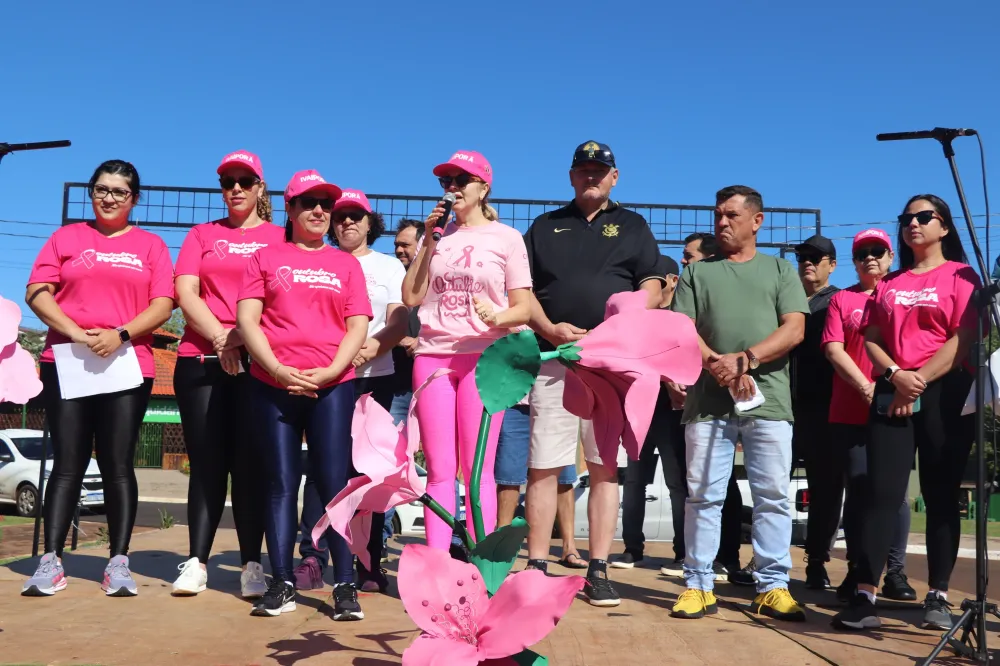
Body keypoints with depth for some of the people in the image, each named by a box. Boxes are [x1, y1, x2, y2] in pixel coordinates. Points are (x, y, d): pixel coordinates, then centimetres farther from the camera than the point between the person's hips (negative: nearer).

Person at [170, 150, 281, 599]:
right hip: (202, 359, 2)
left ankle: (252, 565, 1)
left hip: (258, 361, -1)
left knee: (250, 464, -2)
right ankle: (196, 562, 5)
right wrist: (221, 337, -11)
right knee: (206, 462, 1)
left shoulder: (279, 238, 12)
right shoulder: (202, 235, 17)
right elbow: (185, 294, 5)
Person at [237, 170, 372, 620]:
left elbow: (358, 326, 7)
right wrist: (278, 370, -10)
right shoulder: (266, 257, 13)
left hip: (332, 385, 0)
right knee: (280, 484, 2)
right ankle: (282, 584, 7)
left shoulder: (346, 263, 15)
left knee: (334, 483, -4)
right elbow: (247, 319, 3)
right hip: (272, 385, 0)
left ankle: (345, 586, 0)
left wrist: (330, 370, -9)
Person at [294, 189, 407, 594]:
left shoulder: (389, 267, 16)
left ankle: (370, 563, 3)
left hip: (374, 376, 0)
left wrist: (372, 346, -16)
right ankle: (312, 557, -4)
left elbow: (399, 322, 4)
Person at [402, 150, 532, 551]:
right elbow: (411, 297, 5)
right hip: (433, 355, 3)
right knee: (439, 469, 3)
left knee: (478, 469, -4)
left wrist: (497, 316, -20)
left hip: (484, 357, -3)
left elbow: (523, 308, 2)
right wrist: (429, 241, 0)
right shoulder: (437, 234, 14)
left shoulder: (506, 237, 5)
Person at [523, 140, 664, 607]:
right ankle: (537, 567, 6)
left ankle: (598, 572, 6)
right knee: (542, 467, -2)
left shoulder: (632, 226, 15)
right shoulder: (545, 226, 16)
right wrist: (548, 328, -8)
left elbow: (652, 288, 7)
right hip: (553, 358, 1)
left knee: (605, 467, 1)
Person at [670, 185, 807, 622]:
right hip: (708, 401, 1)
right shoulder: (697, 272, 16)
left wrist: (745, 360, -13)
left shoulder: (780, 269, 15)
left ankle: (772, 587, 9)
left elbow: (794, 329, 2)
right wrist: (719, 367, -13)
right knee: (703, 495, 1)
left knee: (773, 496, 1)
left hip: (769, 401, 0)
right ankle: (699, 586, 8)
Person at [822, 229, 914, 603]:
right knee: (858, 490, 2)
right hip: (850, 413, 0)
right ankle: (856, 571, 9)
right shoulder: (842, 299, 11)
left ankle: (895, 573, 8)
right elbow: (833, 348, 1)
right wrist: (865, 386, -13)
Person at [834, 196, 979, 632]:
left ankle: (938, 598, 9)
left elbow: (964, 339, -6)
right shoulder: (889, 283, 17)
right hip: (891, 394, 3)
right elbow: (872, 340, 10)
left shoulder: (961, 275, 5)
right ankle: (864, 597, -9)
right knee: (881, 493, -6)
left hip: (945, 394, -3)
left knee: (940, 496, 2)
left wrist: (920, 381, -12)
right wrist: (898, 376, -9)